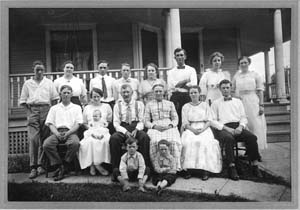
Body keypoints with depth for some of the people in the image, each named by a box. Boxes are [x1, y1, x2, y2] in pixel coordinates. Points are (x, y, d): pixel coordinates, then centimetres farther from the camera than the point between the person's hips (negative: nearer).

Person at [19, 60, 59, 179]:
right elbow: (23, 101, 12)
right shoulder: (27, 83, 13)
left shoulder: (49, 82, 12)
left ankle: (40, 165, 9)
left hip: (46, 110, 0)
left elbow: (54, 98, 10)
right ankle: (33, 167, -6)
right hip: (32, 111, 0)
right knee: (33, 139, -9)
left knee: (44, 139, 0)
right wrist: (29, 112, -1)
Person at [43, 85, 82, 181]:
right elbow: (50, 124, 12)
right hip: (57, 132, 2)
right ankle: (59, 166, -16)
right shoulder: (54, 108, 24)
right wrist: (57, 133, -9)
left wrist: (67, 133, -11)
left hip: (70, 132, -2)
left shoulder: (76, 107, 19)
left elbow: (77, 124, 7)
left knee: (75, 143, -36)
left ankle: (64, 166, -18)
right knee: (46, 144, -29)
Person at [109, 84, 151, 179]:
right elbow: (116, 123, 2)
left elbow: (141, 121, 5)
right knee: (114, 138, -31)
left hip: (136, 128, 0)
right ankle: (115, 170, -21)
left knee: (144, 137, -33)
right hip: (122, 129, 1)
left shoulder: (139, 104, 10)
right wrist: (125, 132, -17)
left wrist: (136, 130, -17)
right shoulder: (117, 105, 10)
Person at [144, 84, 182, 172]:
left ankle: (176, 167, -26)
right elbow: (146, 121, 13)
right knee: (155, 142, -34)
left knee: (173, 141, -32)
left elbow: (175, 119, 16)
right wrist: (154, 126, -8)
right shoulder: (149, 104, 20)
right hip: (155, 128, 0)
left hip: (169, 127, 1)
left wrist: (170, 125, -6)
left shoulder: (170, 103, 22)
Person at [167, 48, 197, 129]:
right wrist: (185, 81, -4)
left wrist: (178, 85, -2)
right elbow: (171, 86, -3)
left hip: (187, 96, 0)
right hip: (175, 97, 1)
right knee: (176, 120, -2)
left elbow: (193, 85, -4)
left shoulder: (191, 70, 11)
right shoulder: (171, 72, 14)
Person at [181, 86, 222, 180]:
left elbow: (209, 121, 6)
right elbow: (185, 123, 6)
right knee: (188, 142, -30)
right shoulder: (185, 107, 14)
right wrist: (193, 129, -13)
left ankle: (205, 169, -27)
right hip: (190, 129, 1)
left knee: (204, 142, -32)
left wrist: (202, 129, -12)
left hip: (204, 129, 0)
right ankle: (188, 168, -24)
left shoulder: (205, 105, 14)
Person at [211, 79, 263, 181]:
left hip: (238, 127, 3)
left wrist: (241, 127, -6)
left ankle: (255, 166, -18)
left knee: (252, 137, -25)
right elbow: (213, 121, 3)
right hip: (223, 128, -3)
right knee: (229, 138, -36)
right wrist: (226, 128, -11)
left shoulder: (238, 101, 23)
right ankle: (232, 168, -33)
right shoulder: (216, 103, 14)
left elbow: (243, 117, 17)